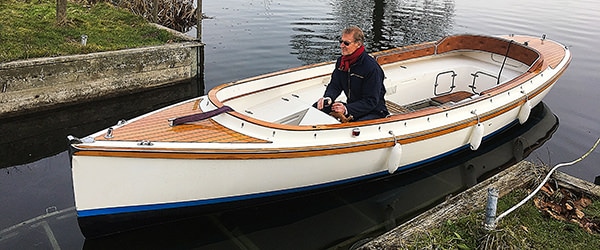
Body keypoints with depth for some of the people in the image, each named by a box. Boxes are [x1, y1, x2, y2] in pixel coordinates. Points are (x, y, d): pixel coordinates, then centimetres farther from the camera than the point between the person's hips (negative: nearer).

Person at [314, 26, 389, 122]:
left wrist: (347, 109, -34)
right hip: (351, 106, 7)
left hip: (373, 112, -7)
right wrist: (328, 98, -19)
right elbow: (334, 86, 6)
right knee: (317, 107, -4)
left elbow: (371, 102, -23)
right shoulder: (341, 61, 3)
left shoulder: (372, 67, -22)